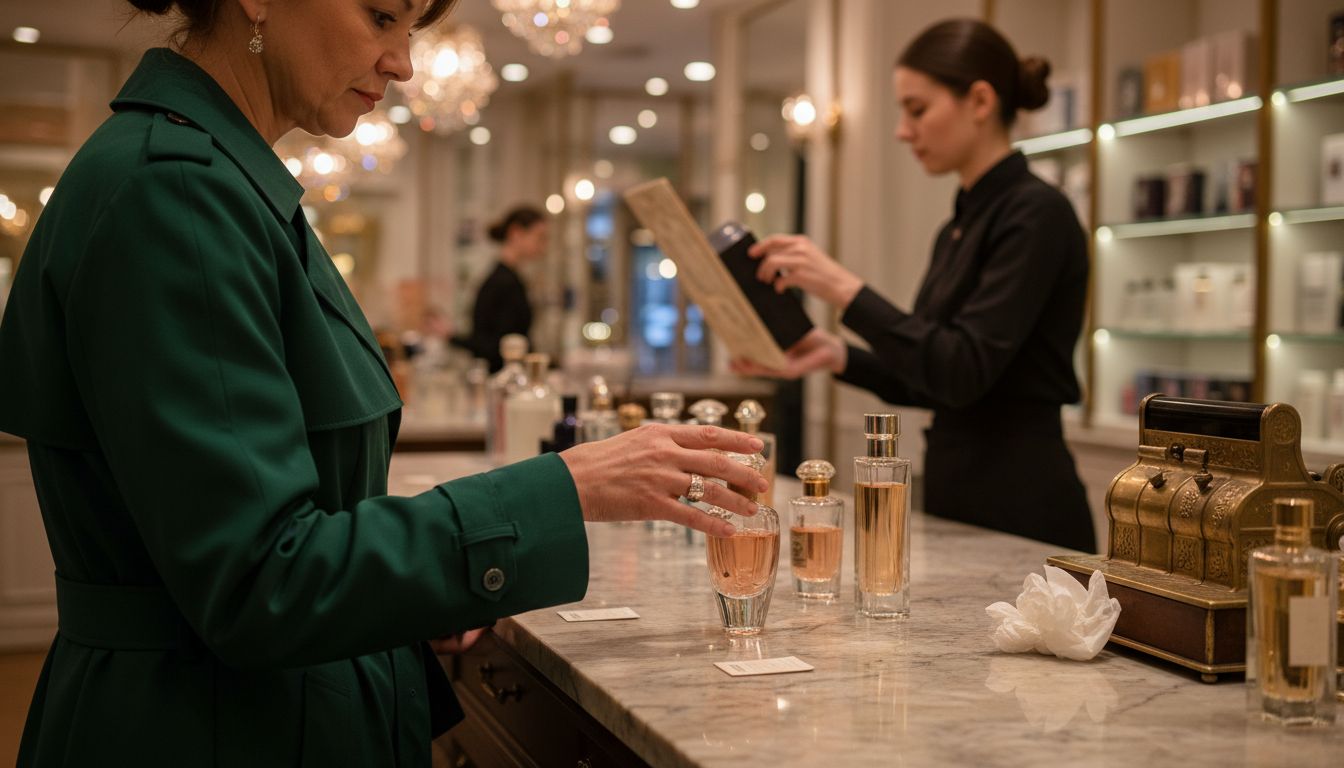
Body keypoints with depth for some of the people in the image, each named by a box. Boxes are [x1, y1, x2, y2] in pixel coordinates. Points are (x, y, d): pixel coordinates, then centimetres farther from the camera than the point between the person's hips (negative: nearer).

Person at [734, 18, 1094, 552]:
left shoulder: (1035, 214, -14)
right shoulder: (959, 227, 13)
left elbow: (967, 370, -23)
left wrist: (846, 291, -24)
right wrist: (839, 356, 2)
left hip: (1021, 511, -8)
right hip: (954, 497, 8)